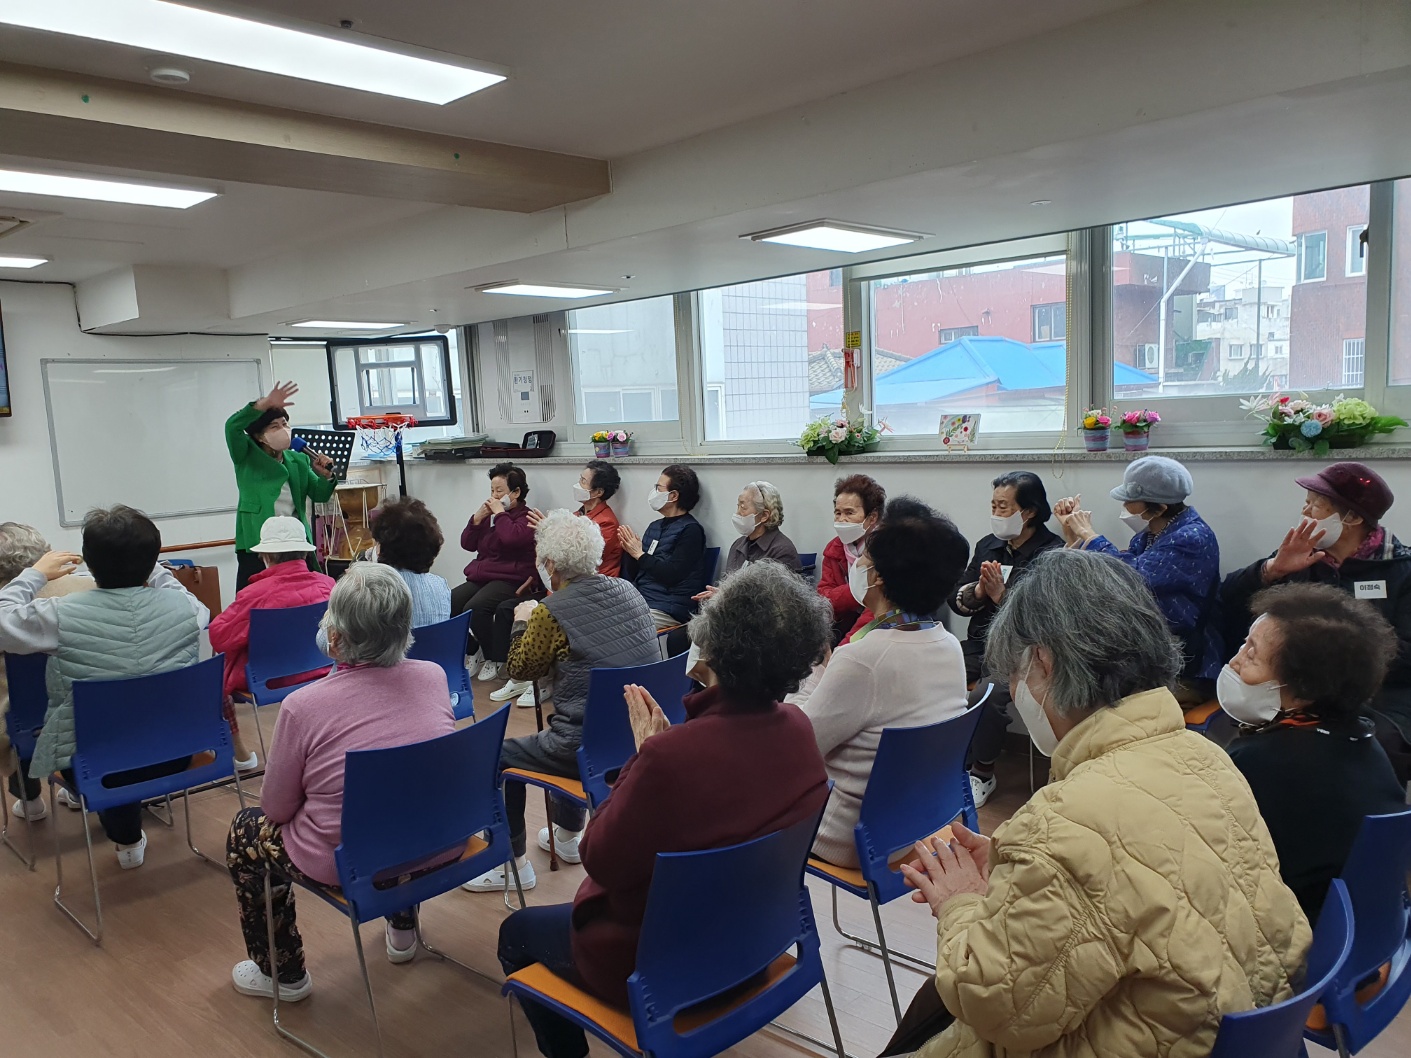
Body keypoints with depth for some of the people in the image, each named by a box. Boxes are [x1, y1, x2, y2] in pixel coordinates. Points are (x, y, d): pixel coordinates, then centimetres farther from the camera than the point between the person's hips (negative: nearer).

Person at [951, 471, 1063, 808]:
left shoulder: (1053, 553, -6)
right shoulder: (989, 545, 15)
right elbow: (955, 599, 13)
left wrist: (1002, 596, -21)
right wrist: (977, 591, -7)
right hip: (978, 645, 6)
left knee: (989, 692, -33)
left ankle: (983, 773, -8)